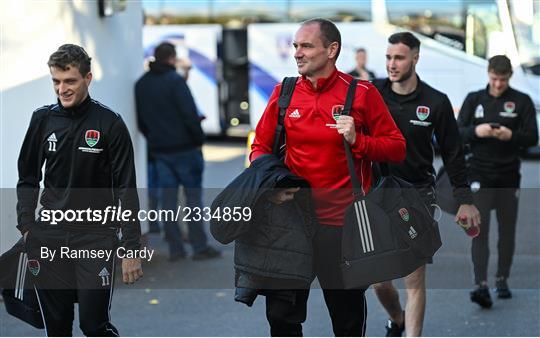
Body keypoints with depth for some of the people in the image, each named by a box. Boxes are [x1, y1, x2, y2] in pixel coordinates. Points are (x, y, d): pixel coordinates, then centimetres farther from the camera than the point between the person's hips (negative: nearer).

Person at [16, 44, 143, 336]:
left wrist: (131, 249, -9)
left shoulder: (110, 123, -6)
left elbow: (126, 190, -6)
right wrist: (26, 227, 1)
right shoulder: (43, 119, 4)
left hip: (95, 236, -3)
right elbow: (28, 179, 13)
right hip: (49, 237, 3)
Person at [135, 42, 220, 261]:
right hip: (183, 147, -6)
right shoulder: (175, 81, -12)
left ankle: (175, 248, 8)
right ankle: (199, 247, 1)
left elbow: (140, 120, 13)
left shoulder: (141, 85, 9)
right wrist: (199, 138, -6)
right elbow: (190, 114, -16)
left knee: (167, 197, 7)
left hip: (158, 150, 6)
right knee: (193, 196, 1)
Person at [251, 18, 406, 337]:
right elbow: (261, 147, 11)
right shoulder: (283, 93, 4)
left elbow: (397, 148, -1)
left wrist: (357, 140, -17)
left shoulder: (362, 93, -5)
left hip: (343, 223, -3)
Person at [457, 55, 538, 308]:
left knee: (507, 229, 9)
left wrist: (511, 135, -20)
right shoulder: (474, 99, 6)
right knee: (479, 229, -10)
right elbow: (459, 132, 5)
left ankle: (502, 280, 23)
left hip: (509, 175, 1)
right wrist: (476, 131, -16)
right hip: (480, 174, -1)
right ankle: (481, 285, -16)